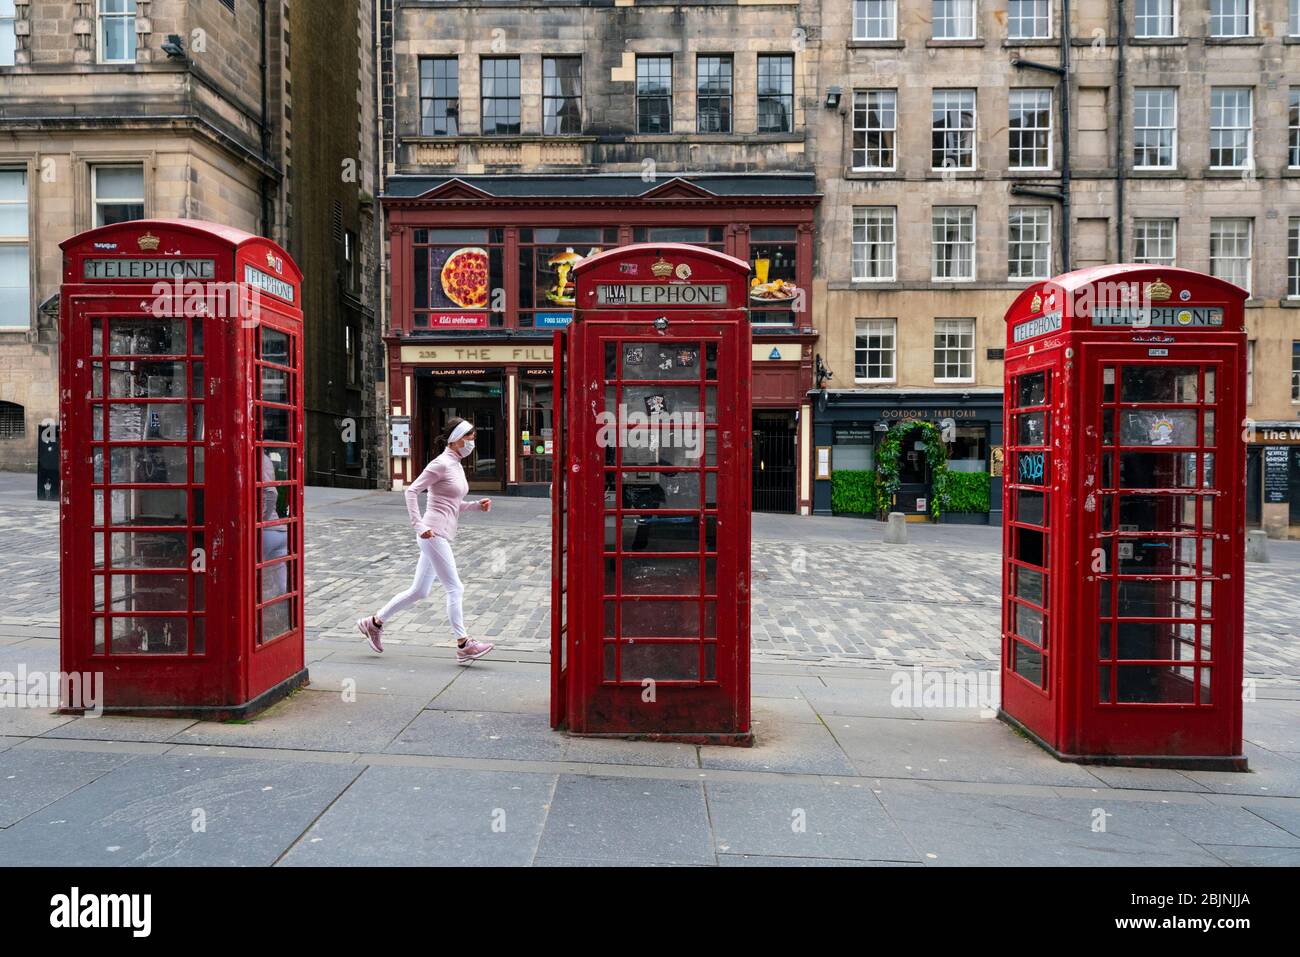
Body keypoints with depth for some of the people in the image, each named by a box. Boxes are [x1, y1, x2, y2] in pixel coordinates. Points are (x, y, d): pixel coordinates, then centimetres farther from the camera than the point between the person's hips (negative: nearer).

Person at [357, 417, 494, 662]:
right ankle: (463, 645, -2)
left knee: (418, 591, 14)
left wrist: (477, 504, 7)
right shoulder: (441, 464, -11)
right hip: (434, 533, -10)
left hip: (442, 536, 10)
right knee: (455, 588, -7)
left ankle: (374, 623, 26)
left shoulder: (457, 466, 16)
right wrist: (418, 525, -20)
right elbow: (412, 490, -15)